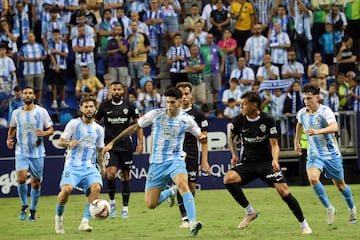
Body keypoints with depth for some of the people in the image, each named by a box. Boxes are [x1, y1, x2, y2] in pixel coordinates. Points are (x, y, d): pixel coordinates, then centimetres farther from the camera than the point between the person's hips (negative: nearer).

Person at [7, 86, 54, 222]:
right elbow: (12, 128, 21)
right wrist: (9, 139, 3)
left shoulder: (41, 112, -2)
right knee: (21, 179, -19)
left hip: (37, 153, 0)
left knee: (36, 183, 5)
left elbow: (51, 129, 2)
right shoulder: (16, 113, 4)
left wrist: (44, 133, -20)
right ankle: (24, 206, 3)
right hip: (21, 153, 0)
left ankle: (33, 211, 22)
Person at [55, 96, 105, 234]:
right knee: (66, 189, -27)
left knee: (96, 187, -25)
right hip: (73, 165, -3)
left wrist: (102, 165, 8)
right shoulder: (74, 124, 3)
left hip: (90, 167, 3)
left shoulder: (99, 129, 15)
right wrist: (69, 143, -21)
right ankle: (59, 217, 1)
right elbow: (60, 142, 1)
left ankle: (84, 222, -21)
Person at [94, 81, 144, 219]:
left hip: (125, 145, 1)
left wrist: (140, 143, -2)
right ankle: (112, 201, 4)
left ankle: (125, 208, 14)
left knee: (125, 176, 5)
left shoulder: (129, 106, 0)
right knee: (111, 173, -18)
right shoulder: (104, 106, 0)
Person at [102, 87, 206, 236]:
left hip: (175, 160, -2)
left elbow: (200, 137, 9)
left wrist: (202, 138, -18)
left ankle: (193, 223, -38)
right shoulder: (156, 115, -5)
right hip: (156, 162, 2)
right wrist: (112, 142, 6)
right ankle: (170, 192, 33)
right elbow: (134, 127, 5)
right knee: (150, 204, 0)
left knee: (182, 184, -36)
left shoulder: (186, 120, -4)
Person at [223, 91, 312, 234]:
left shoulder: (267, 120, -12)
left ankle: (304, 225, 1)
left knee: (283, 190, -17)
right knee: (228, 179, -24)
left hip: (266, 162, -3)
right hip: (247, 162, 3)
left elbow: (274, 144, -11)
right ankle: (250, 212, -7)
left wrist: (275, 160, -30)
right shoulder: (239, 120, -3)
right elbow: (231, 137, 17)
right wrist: (234, 155, 4)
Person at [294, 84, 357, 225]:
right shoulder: (302, 114, -2)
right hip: (314, 154, 3)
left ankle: (352, 209, 38)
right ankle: (329, 209, -10)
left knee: (340, 185, 10)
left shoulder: (325, 111, -18)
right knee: (312, 178, -25)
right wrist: (296, 142, 27)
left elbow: (334, 127, -37)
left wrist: (317, 131, -52)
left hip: (331, 154, -3)